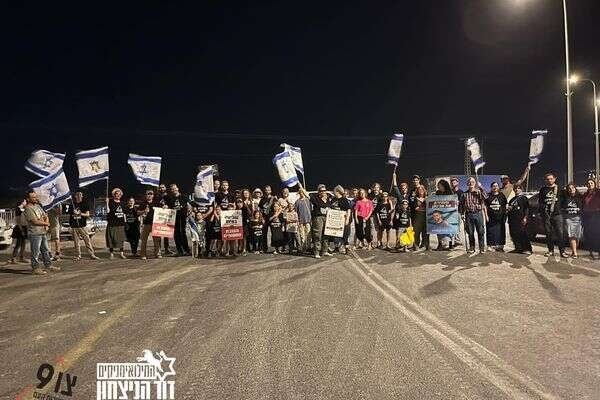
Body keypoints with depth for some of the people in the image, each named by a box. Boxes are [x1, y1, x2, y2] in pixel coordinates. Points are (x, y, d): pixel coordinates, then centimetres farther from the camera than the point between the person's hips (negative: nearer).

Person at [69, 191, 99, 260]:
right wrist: (69, 225, 6)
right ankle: (78, 255, 13)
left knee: (87, 240, -8)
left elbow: (87, 214, 0)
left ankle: (92, 254, -7)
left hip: (82, 225, -2)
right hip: (74, 226, 2)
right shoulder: (72, 205, 11)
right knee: (76, 242, 4)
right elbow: (69, 215, 15)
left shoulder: (85, 204, 6)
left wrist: (80, 213, -14)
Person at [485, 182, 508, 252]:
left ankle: (500, 246, 10)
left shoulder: (502, 195, 8)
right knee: (491, 232, -2)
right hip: (491, 218, -1)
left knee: (501, 232, 3)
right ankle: (491, 246, 4)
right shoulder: (488, 196, 5)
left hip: (500, 217, 1)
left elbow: (505, 206, 11)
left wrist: (505, 216, 5)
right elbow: (485, 206, 1)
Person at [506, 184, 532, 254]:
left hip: (520, 219, -6)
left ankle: (527, 249, -6)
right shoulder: (512, 199, 23)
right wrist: (508, 209, 9)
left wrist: (525, 217, -13)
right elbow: (509, 208, 33)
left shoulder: (524, 198, 4)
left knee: (523, 234, -10)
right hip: (512, 219, 7)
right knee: (514, 235, 4)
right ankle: (518, 248, 12)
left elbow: (527, 209, -3)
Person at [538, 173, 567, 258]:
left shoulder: (559, 189, 10)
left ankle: (562, 251, -3)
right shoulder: (543, 189, 13)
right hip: (546, 215, 2)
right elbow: (540, 201, 12)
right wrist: (542, 210, 2)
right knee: (548, 233, 4)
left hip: (557, 214, -2)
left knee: (560, 233, -8)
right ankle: (551, 250, 12)